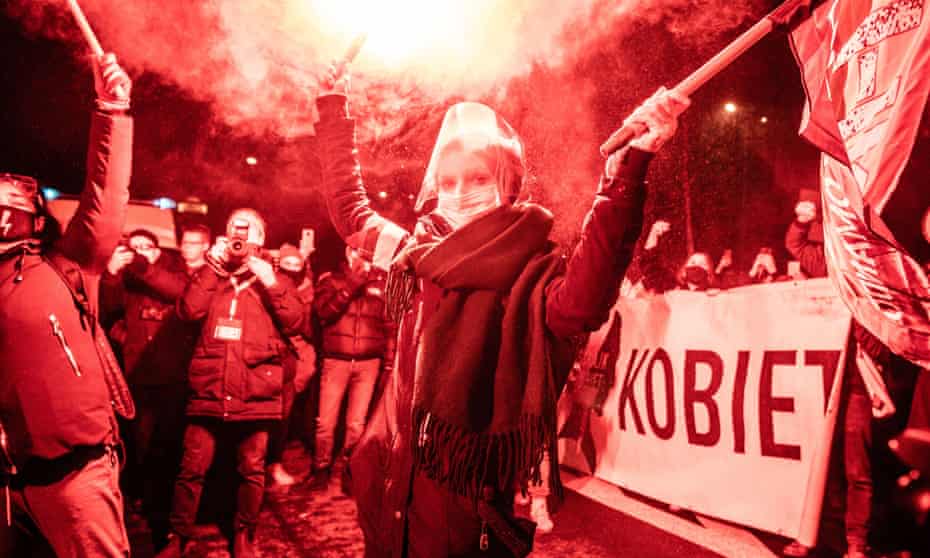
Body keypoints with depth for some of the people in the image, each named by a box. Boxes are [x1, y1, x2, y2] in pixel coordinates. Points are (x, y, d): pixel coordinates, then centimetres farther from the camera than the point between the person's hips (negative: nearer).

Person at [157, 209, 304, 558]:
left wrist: (270, 283, -12)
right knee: (192, 468, 5)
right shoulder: (211, 276, 12)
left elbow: (295, 323, -4)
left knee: (252, 469, 10)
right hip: (209, 391, 1)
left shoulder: (274, 281, 9)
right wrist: (212, 266, -7)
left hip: (255, 394, -1)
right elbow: (188, 310, -6)